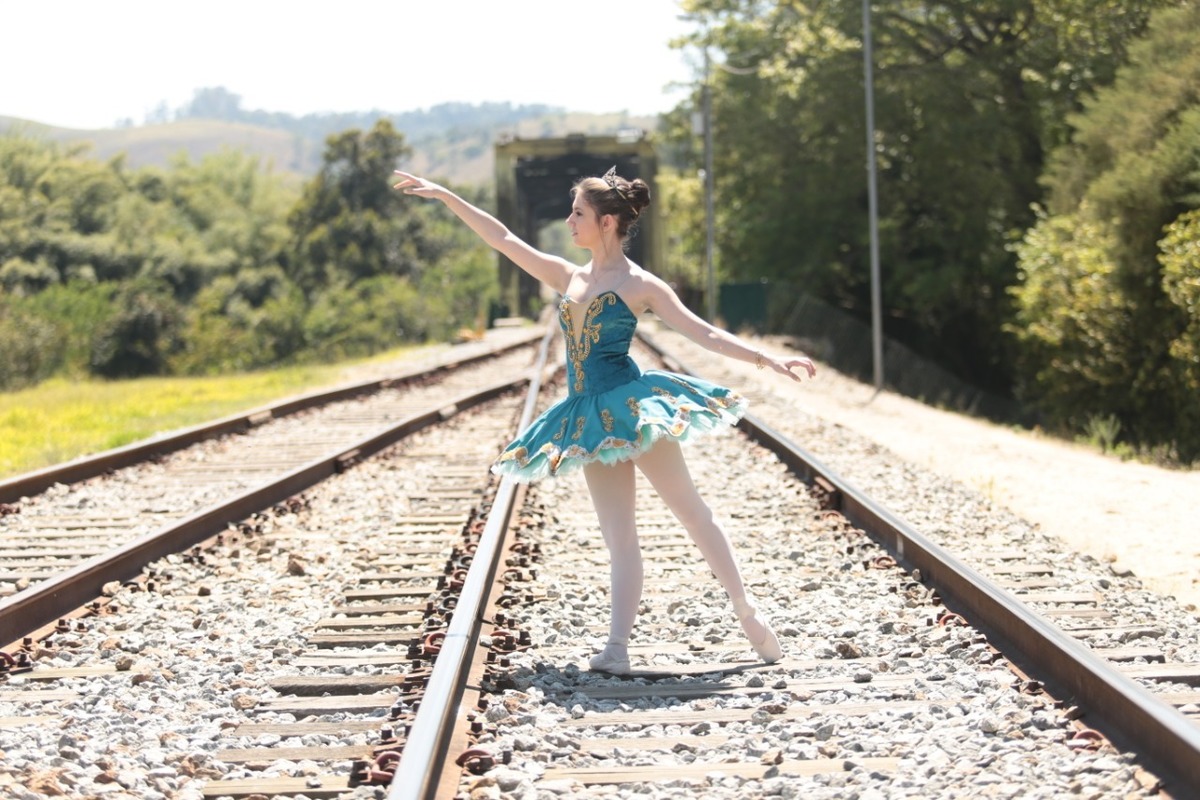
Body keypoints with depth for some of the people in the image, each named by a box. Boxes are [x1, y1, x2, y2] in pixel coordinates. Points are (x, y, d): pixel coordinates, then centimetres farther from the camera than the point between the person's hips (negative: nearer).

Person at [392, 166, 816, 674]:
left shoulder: (641, 286, -3)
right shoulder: (568, 278, 13)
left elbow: (704, 333, -6)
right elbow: (503, 239, 15)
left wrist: (768, 360, -16)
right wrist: (445, 197, 15)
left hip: (632, 405, -5)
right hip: (590, 419, 5)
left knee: (692, 511, -1)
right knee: (618, 534, 2)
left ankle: (748, 614, 6)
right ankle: (618, 647, -5)